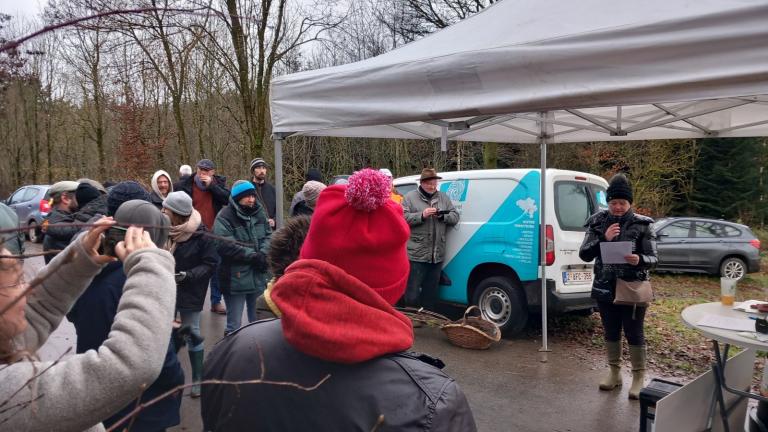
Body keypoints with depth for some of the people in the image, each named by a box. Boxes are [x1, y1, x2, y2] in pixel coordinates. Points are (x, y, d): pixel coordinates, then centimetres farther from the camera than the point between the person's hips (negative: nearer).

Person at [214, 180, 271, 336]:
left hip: (258, 276, 6)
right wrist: (253, 256, -20)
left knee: (258, 321, 22)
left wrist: (263, 254, -12)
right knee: (234, 325, 4)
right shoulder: (225, 217, -12)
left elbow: (268, 235, 7)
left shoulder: (259, 213, 8)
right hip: (235, 278, -6)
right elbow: (226, 246, -21)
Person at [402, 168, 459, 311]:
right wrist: (422, 215, -20)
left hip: (437, 255, 5)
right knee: (413, 292, -1)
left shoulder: (444, 198, 13)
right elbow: (403, 218, -10)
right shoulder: (410, 197, 0)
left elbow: (455, 217, 10)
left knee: (431, 292, 15)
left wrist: (443, 216, -10)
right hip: (416, 254, -4)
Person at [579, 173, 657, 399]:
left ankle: (638, 377, 20)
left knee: (634, 333, 5)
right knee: (611, 331, 15)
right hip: (605, 288, 3)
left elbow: (653, 258, -5)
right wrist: (603, 239, -20)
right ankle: (614, 371, 31)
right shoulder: (598, 223, 0)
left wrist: (639, 260, -28)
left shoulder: (641, 225, -5)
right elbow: (584, 254, -5)